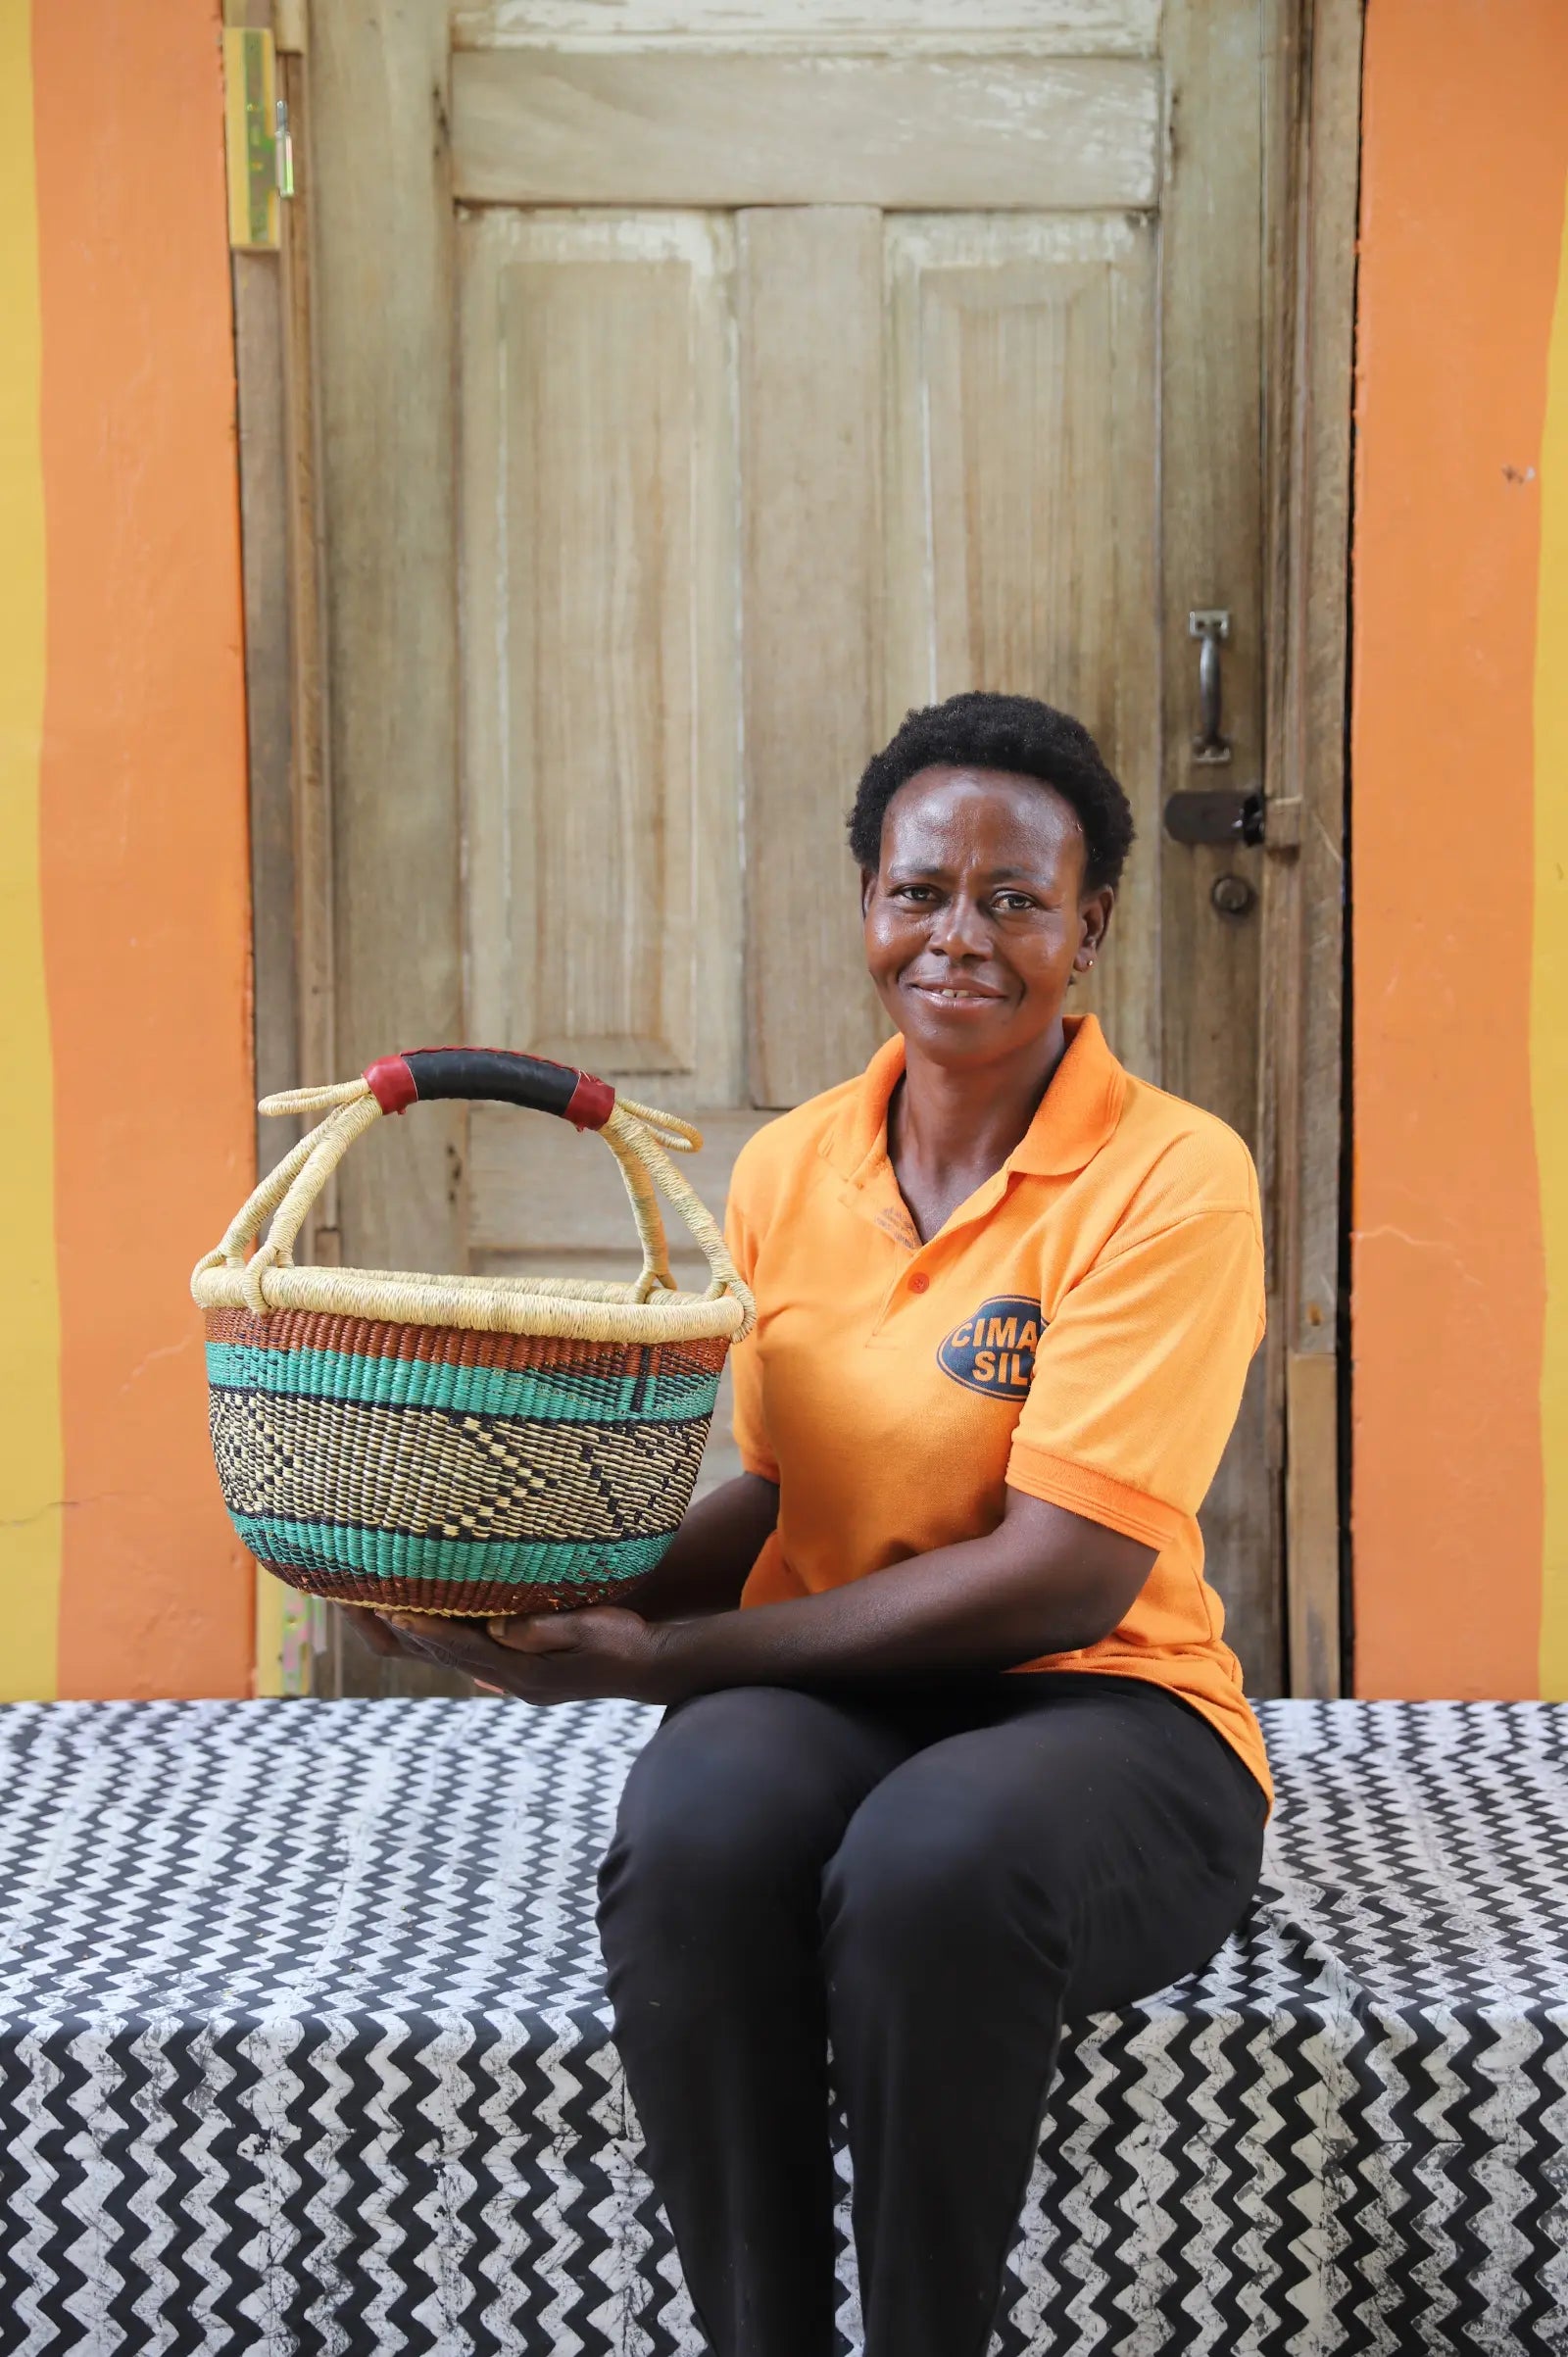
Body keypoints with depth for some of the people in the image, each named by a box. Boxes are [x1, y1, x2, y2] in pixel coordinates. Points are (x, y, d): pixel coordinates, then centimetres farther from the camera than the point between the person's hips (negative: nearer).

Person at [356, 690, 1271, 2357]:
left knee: (933, 1861, -37)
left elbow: (1065, 1579, -15)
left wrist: (662, 1657, -14)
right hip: (828, 1699, 4)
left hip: (1097, 1705, -3)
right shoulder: (787, 1173, 8)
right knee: (692, 1832, -31)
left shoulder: (1172, 1181, -9)